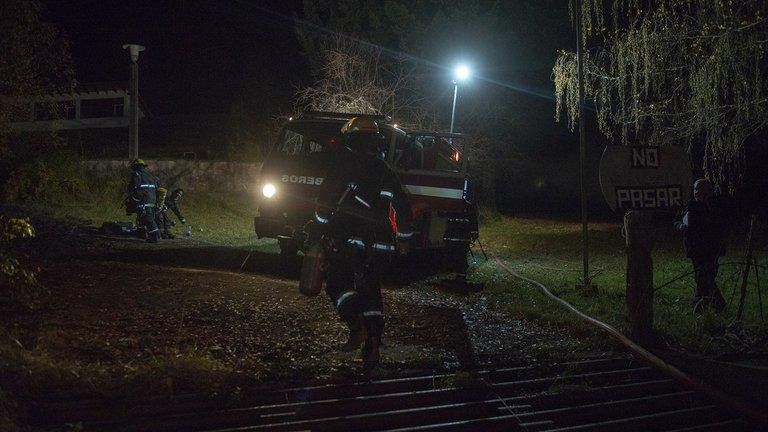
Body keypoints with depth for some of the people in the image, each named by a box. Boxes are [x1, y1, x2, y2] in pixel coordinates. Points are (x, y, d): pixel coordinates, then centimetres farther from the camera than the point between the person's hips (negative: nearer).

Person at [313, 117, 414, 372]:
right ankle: (372, 346, 1)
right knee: (370, 289, 11)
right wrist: (403, 238, 28)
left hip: (350, 236, -5)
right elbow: (403, 205, 20)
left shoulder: (344, 161, 2)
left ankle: (356, 325, -19)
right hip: (381, 243, 5)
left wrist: (322, 225, 1)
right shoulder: (383, 169, 18)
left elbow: (327, 196, -7)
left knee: (337, 282, 4)